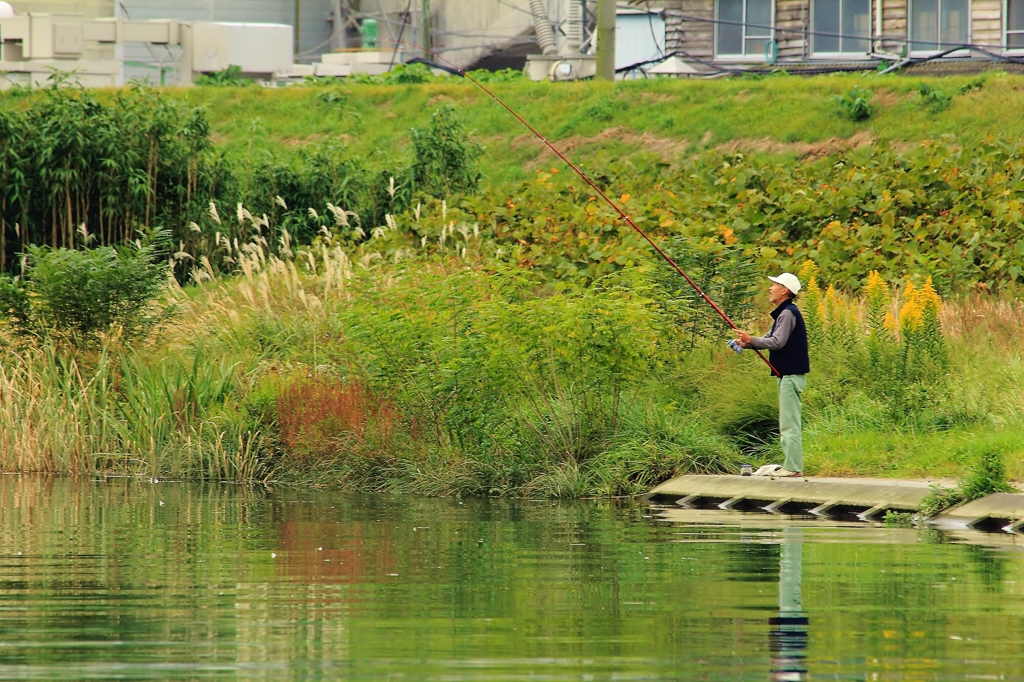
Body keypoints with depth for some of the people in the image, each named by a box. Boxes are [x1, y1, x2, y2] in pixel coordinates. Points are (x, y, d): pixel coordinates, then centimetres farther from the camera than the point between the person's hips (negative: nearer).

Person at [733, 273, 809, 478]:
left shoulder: (788, 314, -14)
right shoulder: (784, 313, 18)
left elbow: (777, 342, -22)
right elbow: (772, 339, 19)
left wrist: (751, 340, -14)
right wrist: (746, 343, 6)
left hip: (791, 375, -11)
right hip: (787, 374, 11)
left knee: (790, 422, -10)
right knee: (788, 423, 11)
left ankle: (793, 467, -11)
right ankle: (792, 465, 13)